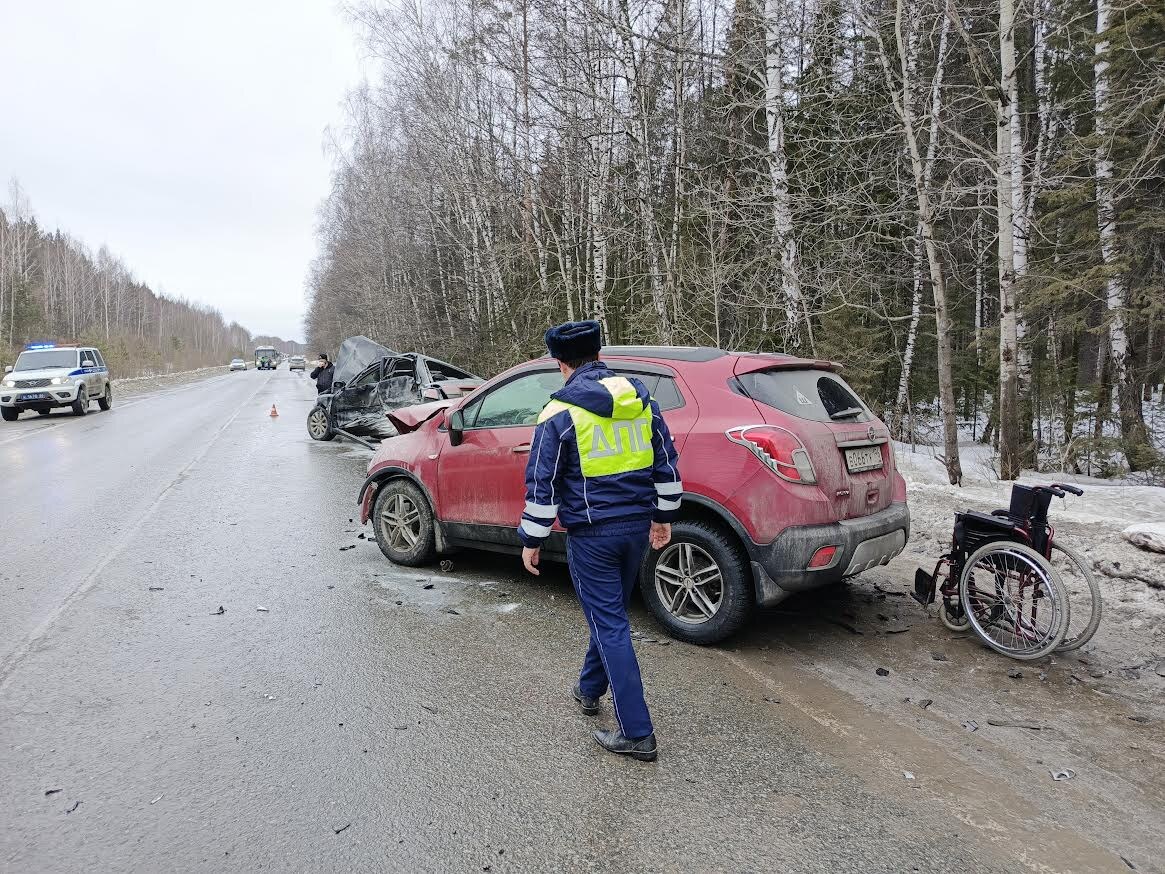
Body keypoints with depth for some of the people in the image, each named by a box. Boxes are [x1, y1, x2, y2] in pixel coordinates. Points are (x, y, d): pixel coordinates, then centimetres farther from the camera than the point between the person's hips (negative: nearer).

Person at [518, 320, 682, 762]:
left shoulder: (560, 413, -11)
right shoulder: (640, 398, 5)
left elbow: (542, 484, -9)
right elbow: (666, 463, 9)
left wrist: (532, 538, 1)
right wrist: (663, 515, 18)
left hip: (591, 534, -6)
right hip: (637, 525, 6)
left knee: (610, 625, 1)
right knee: (609, 613, 23)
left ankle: (637, 733, 5)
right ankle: (589, 689, 43)